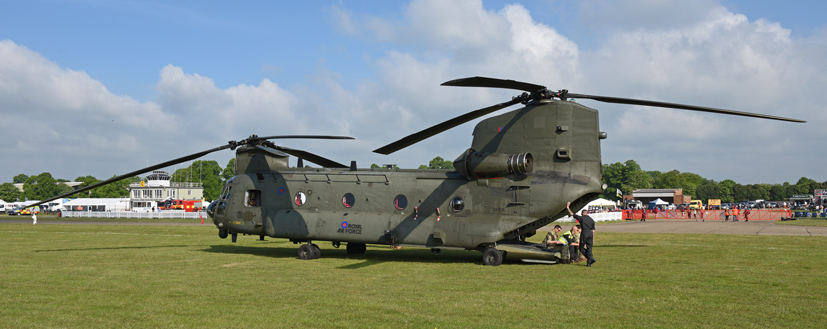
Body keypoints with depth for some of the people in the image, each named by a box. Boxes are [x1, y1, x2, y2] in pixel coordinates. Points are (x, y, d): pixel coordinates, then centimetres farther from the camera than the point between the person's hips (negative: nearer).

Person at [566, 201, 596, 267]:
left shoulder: (581, 218, 4)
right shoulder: (591, 220, 17)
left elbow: (571, 214, 9)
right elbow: (593, 230, 14)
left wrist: (567, 207, 20)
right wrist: (593, 239, 17)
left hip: (584, 234, -5)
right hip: (590, 234, 5)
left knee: (581, 247, 6)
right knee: (589, 248, 8)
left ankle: (591, 259, -8)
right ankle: (589, 263, 1)